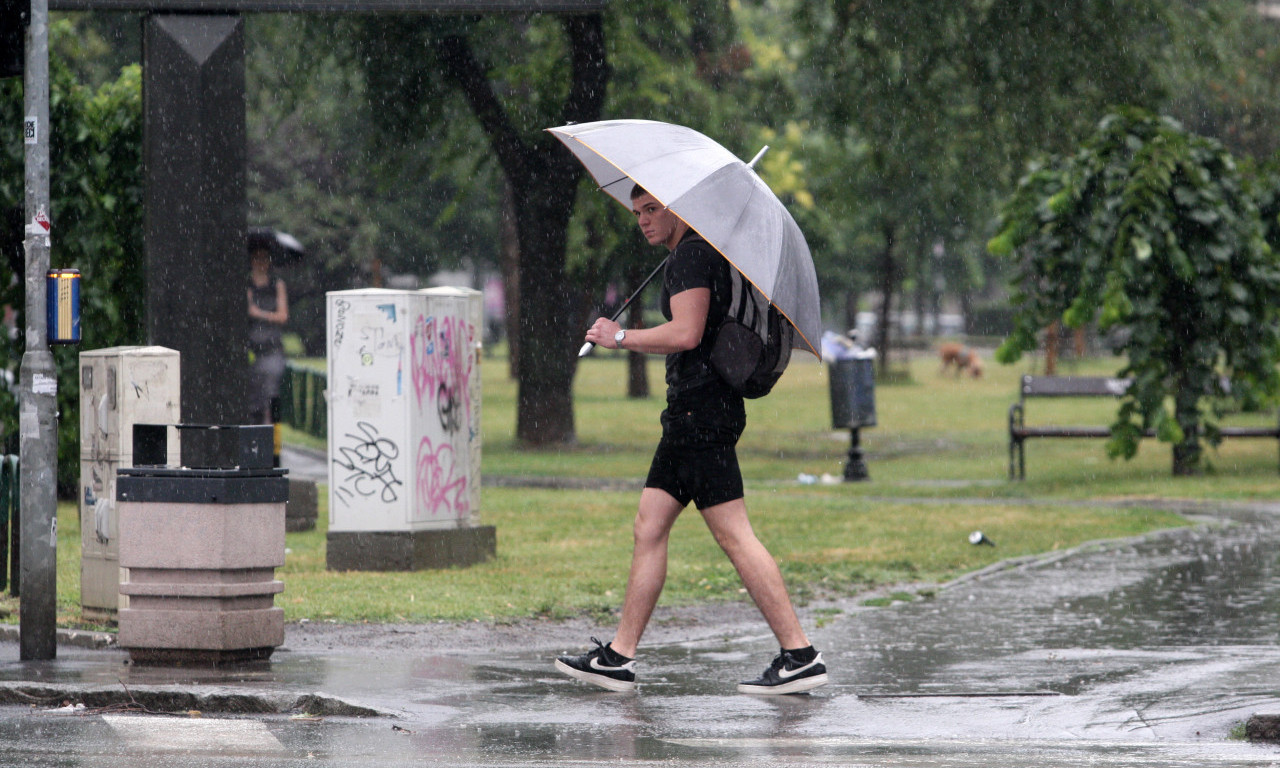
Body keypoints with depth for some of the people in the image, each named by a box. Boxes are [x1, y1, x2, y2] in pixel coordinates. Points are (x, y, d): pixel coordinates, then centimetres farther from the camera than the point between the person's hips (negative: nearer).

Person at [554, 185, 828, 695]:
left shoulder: (693, 256, -10)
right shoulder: (695, 256, 21)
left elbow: (686, 333, -22)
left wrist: (620, 338, -11)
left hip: (702, 412, -11)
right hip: (690, 415, 11)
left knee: (734, 535, -12)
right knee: (649, 528, 10)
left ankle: (800, 656, -15)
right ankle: (618, 657, 11)